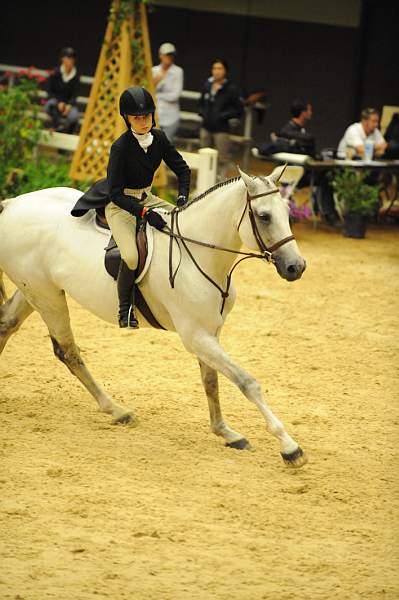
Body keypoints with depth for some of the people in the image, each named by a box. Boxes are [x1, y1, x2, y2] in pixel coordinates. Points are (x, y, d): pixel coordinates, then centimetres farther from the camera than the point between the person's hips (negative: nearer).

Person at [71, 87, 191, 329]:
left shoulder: (159, 138, -4)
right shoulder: (121, 147, -22)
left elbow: (182, 169, 4)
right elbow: (116, 193, -23)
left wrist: (182, 198, -13)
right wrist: (145, 213, -34)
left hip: (147, 198, 7)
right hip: (120, 204, -7)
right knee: (132, 256, -29)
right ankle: (125, 309, -9)